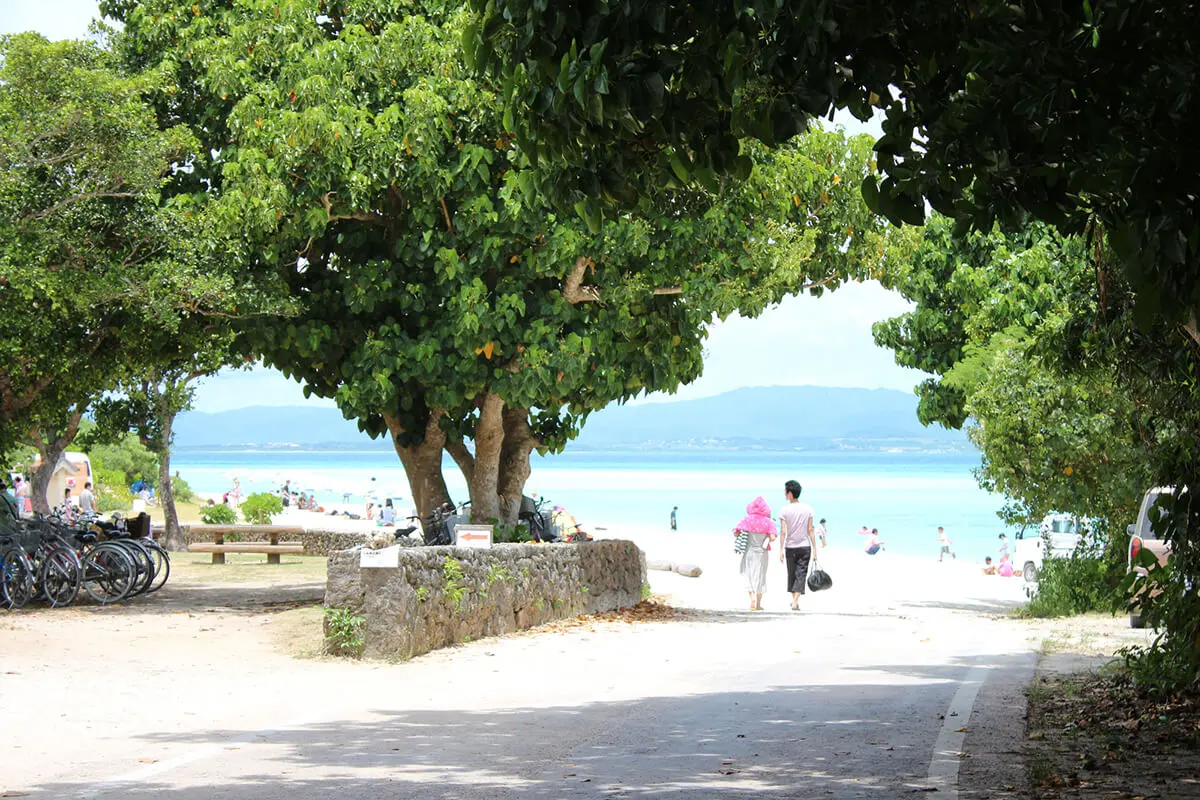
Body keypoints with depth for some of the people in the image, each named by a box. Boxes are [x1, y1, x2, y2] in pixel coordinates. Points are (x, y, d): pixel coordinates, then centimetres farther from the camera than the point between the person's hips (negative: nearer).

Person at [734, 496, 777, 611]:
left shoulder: (746, 519, -4)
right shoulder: (768, 522, -6)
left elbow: (736, 533, -6)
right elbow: (772, 538, -15)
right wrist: (767, 539, 8)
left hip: (748, 551, 0)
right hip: (762, 552, 0)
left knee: (749, 576, 10)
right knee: (760, 576, 10)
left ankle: (752, 597, -11)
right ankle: (758, 604, 14)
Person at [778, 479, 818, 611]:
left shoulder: (785, 511, -9)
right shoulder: (807, 509, -2)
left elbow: (783, 532, -11)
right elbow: (810, 530, -2)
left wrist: (781, 550, -7)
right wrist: (814, 547, 3)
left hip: (790, 547, -1)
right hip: (805, 546, 1)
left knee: (791, 574, 15)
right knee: (801, 574, 0)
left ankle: (794, 600, 24)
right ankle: (795, 602, -12)